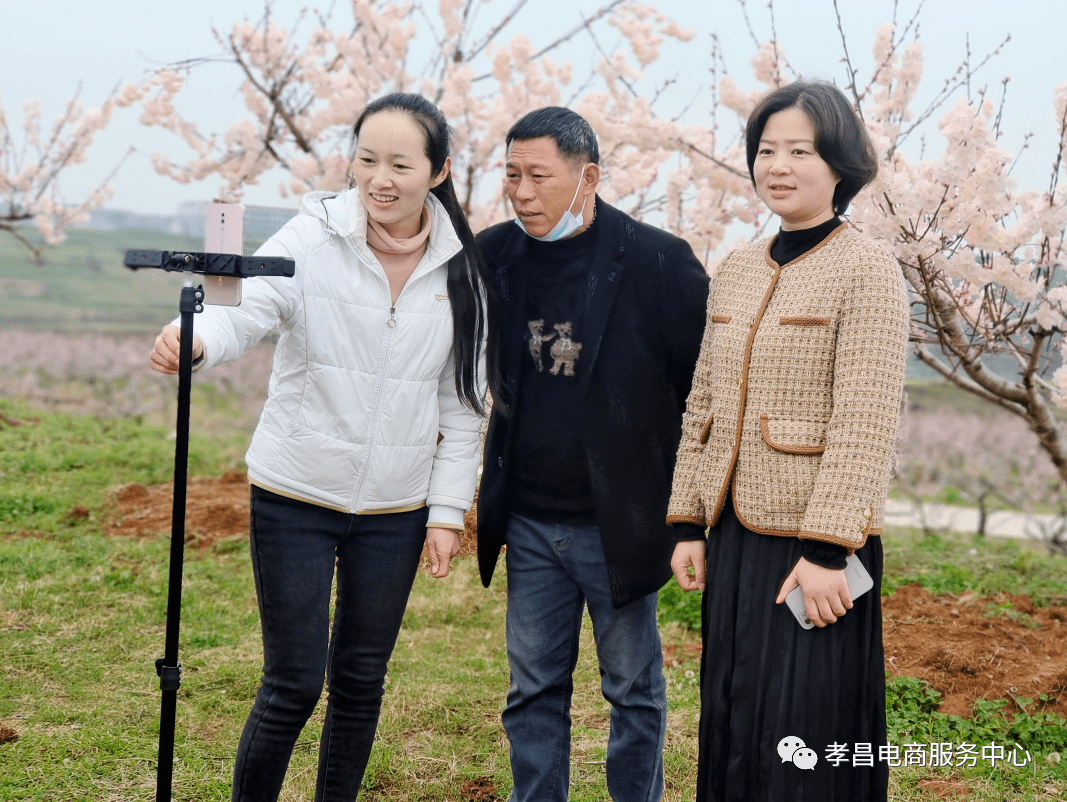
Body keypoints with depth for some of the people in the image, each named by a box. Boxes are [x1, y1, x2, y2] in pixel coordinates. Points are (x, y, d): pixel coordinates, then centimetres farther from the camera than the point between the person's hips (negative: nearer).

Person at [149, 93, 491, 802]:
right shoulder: (313, 239, -9)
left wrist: (448, 511, 2)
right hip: (296, 497, -3)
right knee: (293, 686, 0)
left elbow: (463, 403, 4)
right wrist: (194, 338, -47)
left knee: (361, 682, 13)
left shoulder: (461, 270, -1)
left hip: (396, 509, 3)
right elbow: (245, 310, -24)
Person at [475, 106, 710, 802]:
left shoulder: (659, 261, -12)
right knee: (534, 690, 12)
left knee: (635, 689, 10)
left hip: (620, 525, -3)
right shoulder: (494, 256, 0)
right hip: (528, 524, 4)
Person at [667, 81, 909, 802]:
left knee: (809, 740, 0)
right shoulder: (737, 271, 11)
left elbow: (865, 424, -16)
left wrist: (826, 549, -20)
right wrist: (688, 522, 9)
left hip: (816, 545, -6)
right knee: (732, 724, 13)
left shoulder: (868, 273, -10)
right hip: (735, 533, 7)